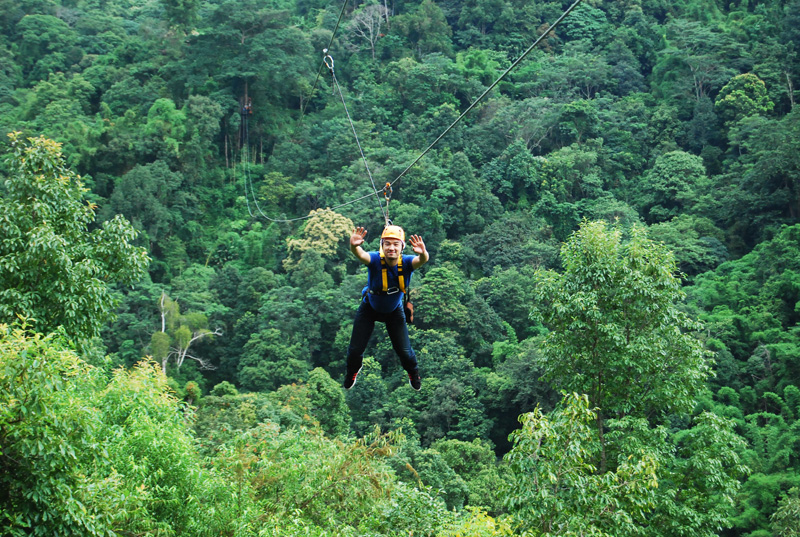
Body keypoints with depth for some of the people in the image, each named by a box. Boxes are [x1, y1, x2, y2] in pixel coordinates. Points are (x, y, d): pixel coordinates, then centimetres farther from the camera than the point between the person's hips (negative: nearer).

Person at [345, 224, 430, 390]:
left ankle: (413, 373, 39)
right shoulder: (375, 260, -32)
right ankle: (352, 371, 43)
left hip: (394, 311, 1)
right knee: (355, 349, 5)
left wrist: (423, 253, -75)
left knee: (404, 351, 2)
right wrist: (354, 246, -78)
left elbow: (422, 260, -51)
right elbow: (360, 255, -54)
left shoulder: (406, 263, -29)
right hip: (369, 308, 0)